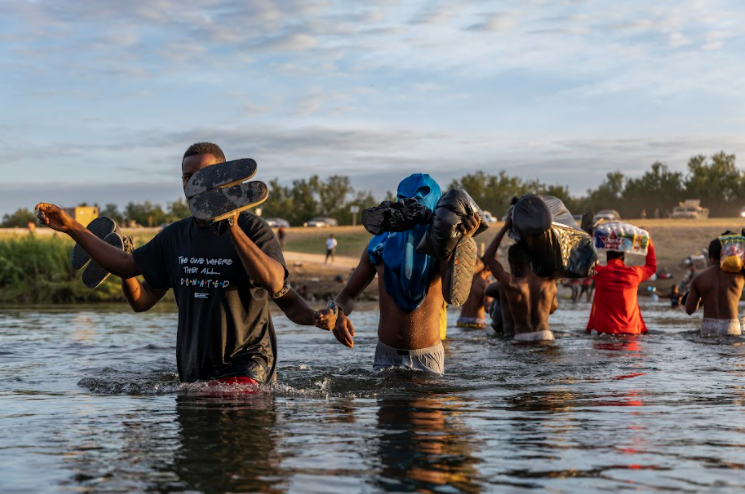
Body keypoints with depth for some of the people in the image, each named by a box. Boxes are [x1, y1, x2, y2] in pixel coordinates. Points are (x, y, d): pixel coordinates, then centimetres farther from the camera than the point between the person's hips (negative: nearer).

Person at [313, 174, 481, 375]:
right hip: (385, 356, 2)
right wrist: (338, 315, -15)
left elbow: (452, 294, -28)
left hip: (426, 358, -2)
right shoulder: (380, 246, 0)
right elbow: (348, 294, 8)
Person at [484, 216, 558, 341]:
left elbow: (488, 258, 1)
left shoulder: (511, 285, -11)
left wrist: (506, 227, 5)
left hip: (522, 339, -2)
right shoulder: (550, 283, -3)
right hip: (545, 336, 3)